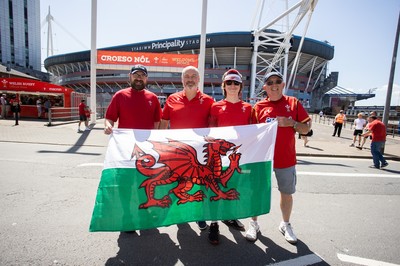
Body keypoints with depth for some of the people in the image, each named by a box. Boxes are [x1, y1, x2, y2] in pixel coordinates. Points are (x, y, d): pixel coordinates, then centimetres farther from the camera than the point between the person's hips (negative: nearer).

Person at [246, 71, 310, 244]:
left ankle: (285, 225, 38)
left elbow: (306, 129, 4)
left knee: (287, 193, 15)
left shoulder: (293, 103, 2)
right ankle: (254, 224, 29)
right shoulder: (259, 107, -1)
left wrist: (292, 123, -15)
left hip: (286, 158, 2)